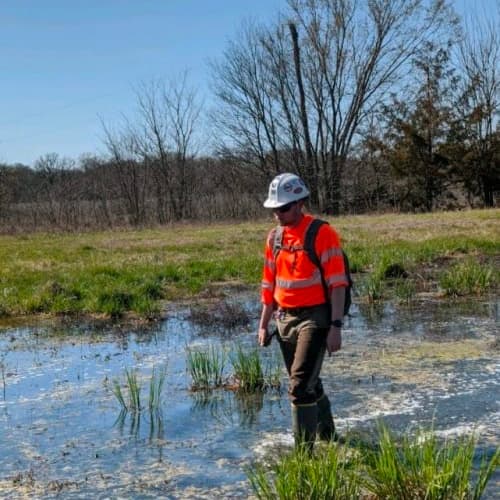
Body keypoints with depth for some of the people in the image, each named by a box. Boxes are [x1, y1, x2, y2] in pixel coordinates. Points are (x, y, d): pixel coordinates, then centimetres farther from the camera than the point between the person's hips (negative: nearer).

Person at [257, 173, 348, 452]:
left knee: (301, 386, -13)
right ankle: (328, 437, 39)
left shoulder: (322, 234, -12)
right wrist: (264, 324, 14)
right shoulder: (275, 238, 8)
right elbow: (269, 285, 15)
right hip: (285, 320, 7)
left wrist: (336, 327, -20)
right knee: (310, 384, 19)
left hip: (314, 318, -7)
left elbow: (338, 284, -15)